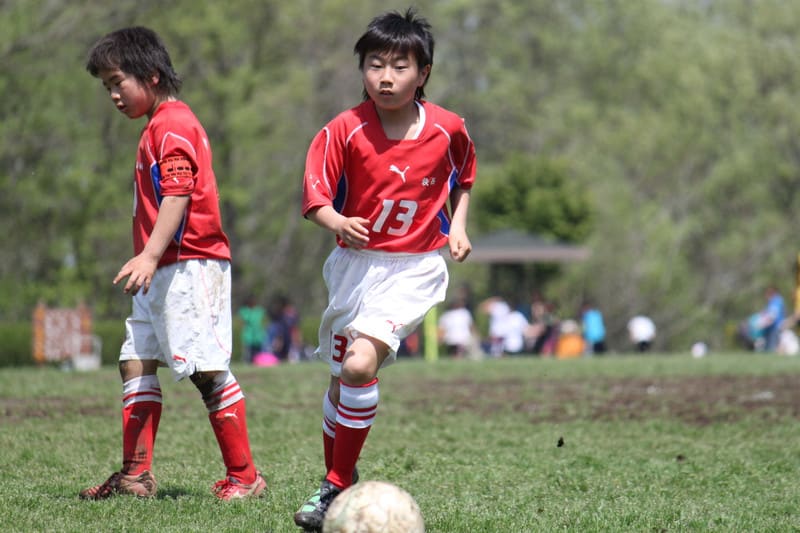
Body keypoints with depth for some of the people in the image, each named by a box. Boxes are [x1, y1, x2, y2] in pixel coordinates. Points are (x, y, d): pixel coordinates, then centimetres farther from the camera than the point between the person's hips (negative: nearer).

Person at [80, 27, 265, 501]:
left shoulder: (172, 124, -11)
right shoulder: (159, 127, 22)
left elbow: (178, 194, -21)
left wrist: (150, 255, -29)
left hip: (189, 265, -11)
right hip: (166, 271, 11)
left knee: (208, 370, -10)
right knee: (136, 362, 7)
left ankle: (244, 475, -6)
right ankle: (137, 474, 9)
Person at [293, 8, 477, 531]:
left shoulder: (448, 129, -5)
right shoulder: (345, 130, -10)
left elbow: (463, 178, 17)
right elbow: (315, 196, -11)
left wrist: (457, 225, 5)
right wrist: (338, 222, -30)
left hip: (414, 270, -2)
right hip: (355, 265, 2)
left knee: (361, 364, -22)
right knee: (341, 377, 12)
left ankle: (339, 488, -12)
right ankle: (335, 478, 33)